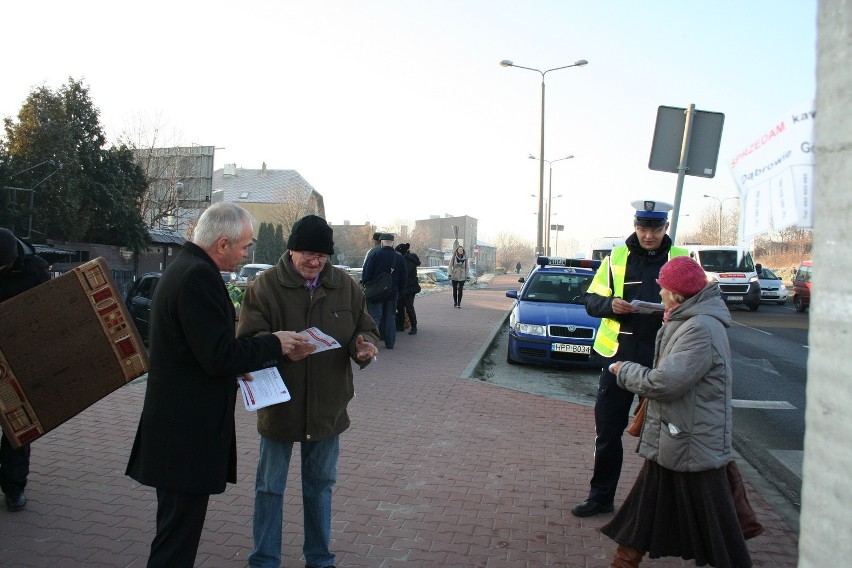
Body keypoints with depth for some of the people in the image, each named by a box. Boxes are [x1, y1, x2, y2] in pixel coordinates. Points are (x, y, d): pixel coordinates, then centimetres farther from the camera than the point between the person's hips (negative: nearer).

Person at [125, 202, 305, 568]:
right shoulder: (199, 277, -20)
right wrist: (275, 345, -12)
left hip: (177, 424, 11)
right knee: (177, 538, 1)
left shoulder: (183, 267, 12)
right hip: (189, 431, -11)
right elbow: (220, 357, -24)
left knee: (178, 526, 22)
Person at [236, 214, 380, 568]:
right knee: (270, 488, 12)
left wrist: (363, 345, -18)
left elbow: (366, 330, 6)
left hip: (328, 406, 3)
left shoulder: (346, 286, -1)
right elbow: (248, 340, -15)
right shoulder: (265, 286, -11)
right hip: (279, 405, -3)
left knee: (320, 485, 19)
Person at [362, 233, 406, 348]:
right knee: (390, 317, 11)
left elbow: (366, 274, -10)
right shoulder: (399, 258, 4)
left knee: (375, 317, -1)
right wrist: (400, 292, 17)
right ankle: (390, 343, 14)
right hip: (392, 293, 3)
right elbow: (403, 279, 9)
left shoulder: (374, 255, -9)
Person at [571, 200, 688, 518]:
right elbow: (591, 301, 5)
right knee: (607, 431, 9)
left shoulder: (681, 260, 2)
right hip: (618, 357, 1)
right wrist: (610, 304, -17)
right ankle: (601, 496, 24)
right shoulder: (616, 258, 5)